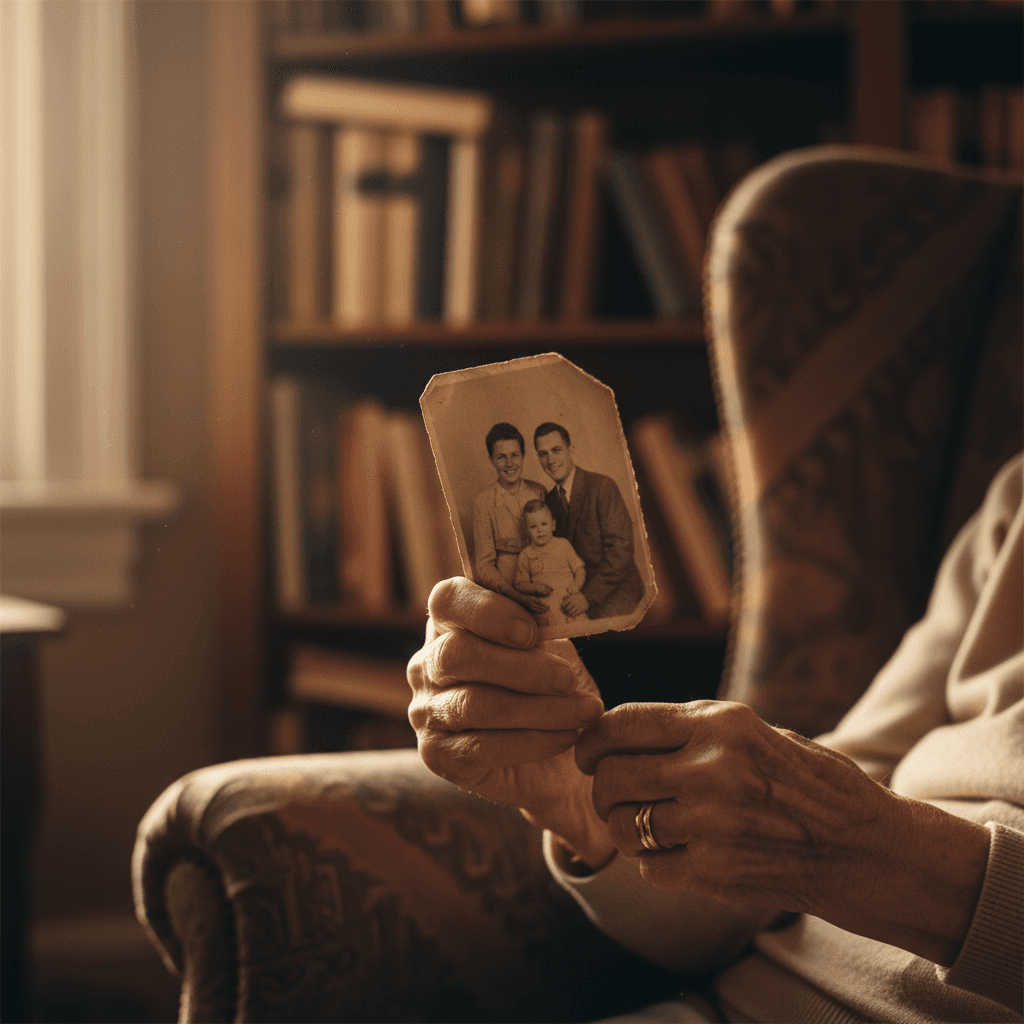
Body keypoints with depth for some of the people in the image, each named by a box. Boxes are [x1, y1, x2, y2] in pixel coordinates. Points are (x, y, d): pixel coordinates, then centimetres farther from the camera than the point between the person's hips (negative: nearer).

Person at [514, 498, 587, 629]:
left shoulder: (563, 545, 15)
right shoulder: (526, 555, 13)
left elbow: (579, 568, 13)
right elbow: (520, 584, 12)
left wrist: (576, 584, -7)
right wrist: (535, 588, -8)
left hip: (570, 596, 1)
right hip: (546, 599, -1)